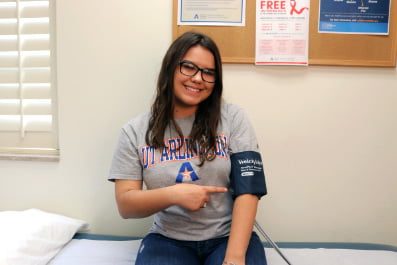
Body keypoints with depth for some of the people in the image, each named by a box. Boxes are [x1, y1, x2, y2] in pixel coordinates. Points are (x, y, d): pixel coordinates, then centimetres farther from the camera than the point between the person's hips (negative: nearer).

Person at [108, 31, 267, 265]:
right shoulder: (136, 131, -1)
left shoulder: (233, 118, -3)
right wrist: (173, 194, -20)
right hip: (168, 240, 1)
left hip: (229, 237, 0)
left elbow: (247, 190, -9)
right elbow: (125, 205, -2)